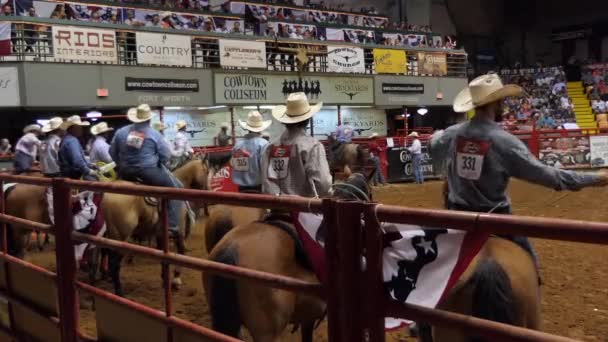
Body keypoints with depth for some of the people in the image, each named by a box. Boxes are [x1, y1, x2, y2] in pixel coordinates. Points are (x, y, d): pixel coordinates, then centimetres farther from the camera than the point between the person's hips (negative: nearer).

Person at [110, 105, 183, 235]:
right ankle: (172, 226, -4)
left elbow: (112, 152, 13)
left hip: (126, 173, 5)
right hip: (149, 172, -5)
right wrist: (158, 165, 17)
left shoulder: (121, 132, 6)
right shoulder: (154, 134, -6)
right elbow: (166, 156, -2)